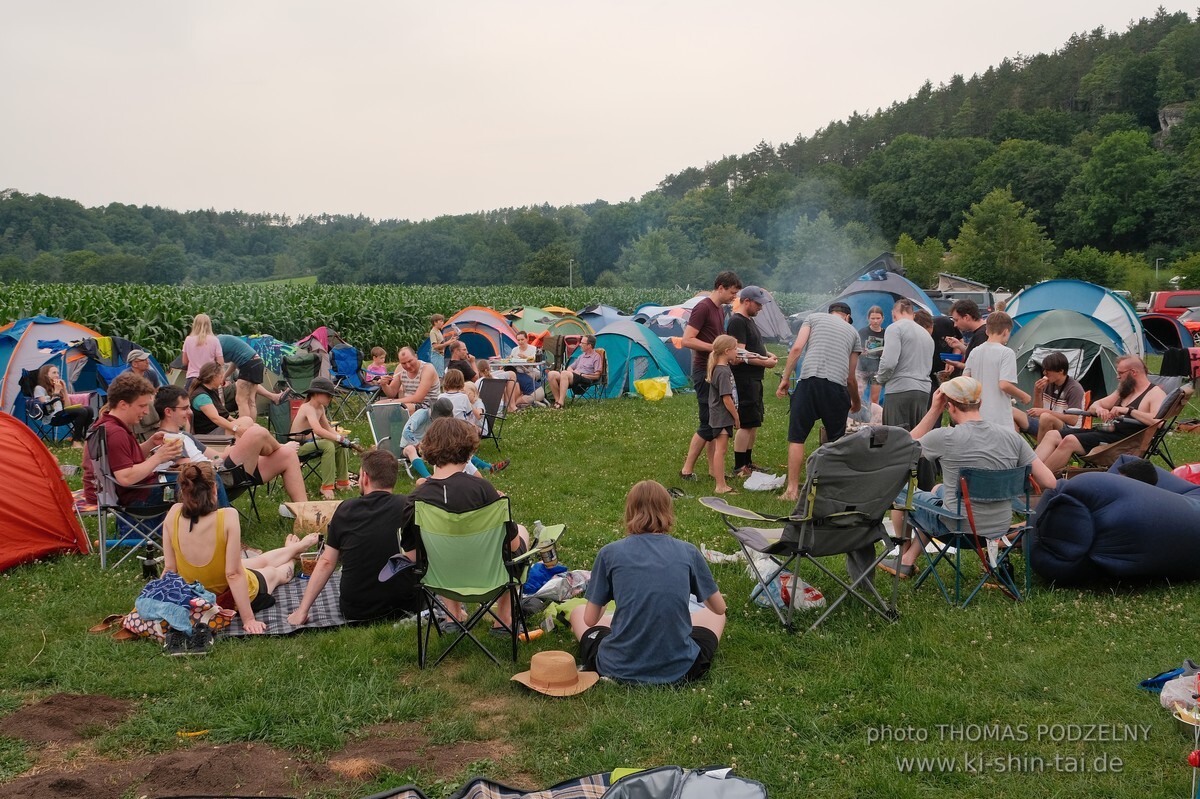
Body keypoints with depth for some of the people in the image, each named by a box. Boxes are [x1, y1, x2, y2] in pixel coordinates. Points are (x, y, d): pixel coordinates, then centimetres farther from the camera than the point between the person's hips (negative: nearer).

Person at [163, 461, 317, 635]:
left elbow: (170, 568, -11)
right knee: (273, 572, 32)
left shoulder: (174, 514, -18)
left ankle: (294, 548, 63)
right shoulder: (227, 517, -30)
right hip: (234, 598, -4)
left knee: (263, 560, 32)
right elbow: (233, 574, -28)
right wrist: (248, 619, -22)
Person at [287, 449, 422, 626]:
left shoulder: (345, 509, -2)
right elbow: (412, 559, -21)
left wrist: (302, 610, 4)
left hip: (354, 611, 4)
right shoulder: (407, 507, -10)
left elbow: (326, 562, -1)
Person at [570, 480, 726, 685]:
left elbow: (590, 620, 0)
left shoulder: (610, 553, -5)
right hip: (679, 671, 1)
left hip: (620, 669, 0)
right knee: (714, 615, 30)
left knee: (578, 612, 28)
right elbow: (719, 608, 9)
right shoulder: (688, 552, -3)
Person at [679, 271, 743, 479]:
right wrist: (716, 348, -20)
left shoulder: (720, 310, 15)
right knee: (708, 423, -7)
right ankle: (687, 470, 0)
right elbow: (687, 340, -20)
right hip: (704, 371, -9)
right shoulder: (703, 307, -14)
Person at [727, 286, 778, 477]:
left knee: (754, 423, 16)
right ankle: (739, 468, -3)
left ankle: (748, 462, 25)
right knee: (746, 423, -8)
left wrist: (767, 354, 10)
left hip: (754, 379, 11)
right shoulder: (737, 322, -15)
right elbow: (740, 355, -22)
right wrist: (764, 362, -17)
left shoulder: (749, 320, 18)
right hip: (744, 379, -11)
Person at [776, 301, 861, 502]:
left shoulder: (814, 317, 19)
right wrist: (856, 402, 40)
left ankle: (792, 489, 0)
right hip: (837, 387, 2)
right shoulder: (853, 332, 24)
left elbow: (797, 348, 3)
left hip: (809, 381, -1)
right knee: (837, 441, 14)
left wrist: (785, 378, 7)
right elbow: (851, 377, 25)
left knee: (796, 437, 3)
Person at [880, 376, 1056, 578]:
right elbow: (1049, 482, -7)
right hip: (1001, 526, 5)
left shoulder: (944, 438, -19)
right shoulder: (1011, 437, -8)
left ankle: (904, 553, 42)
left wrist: (934, 410, -1)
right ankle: (907, 561, 36)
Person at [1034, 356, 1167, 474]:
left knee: (1070, 441, -28)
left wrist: (1128, 410, -23)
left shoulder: (1155, 394, -4)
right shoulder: (1124, 390, 22)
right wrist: (1099, 408, 0)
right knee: (1052, 435, -6)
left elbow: (1158, 421, -22)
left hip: (1122, 440, -9)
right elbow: (1095, 405, 25)